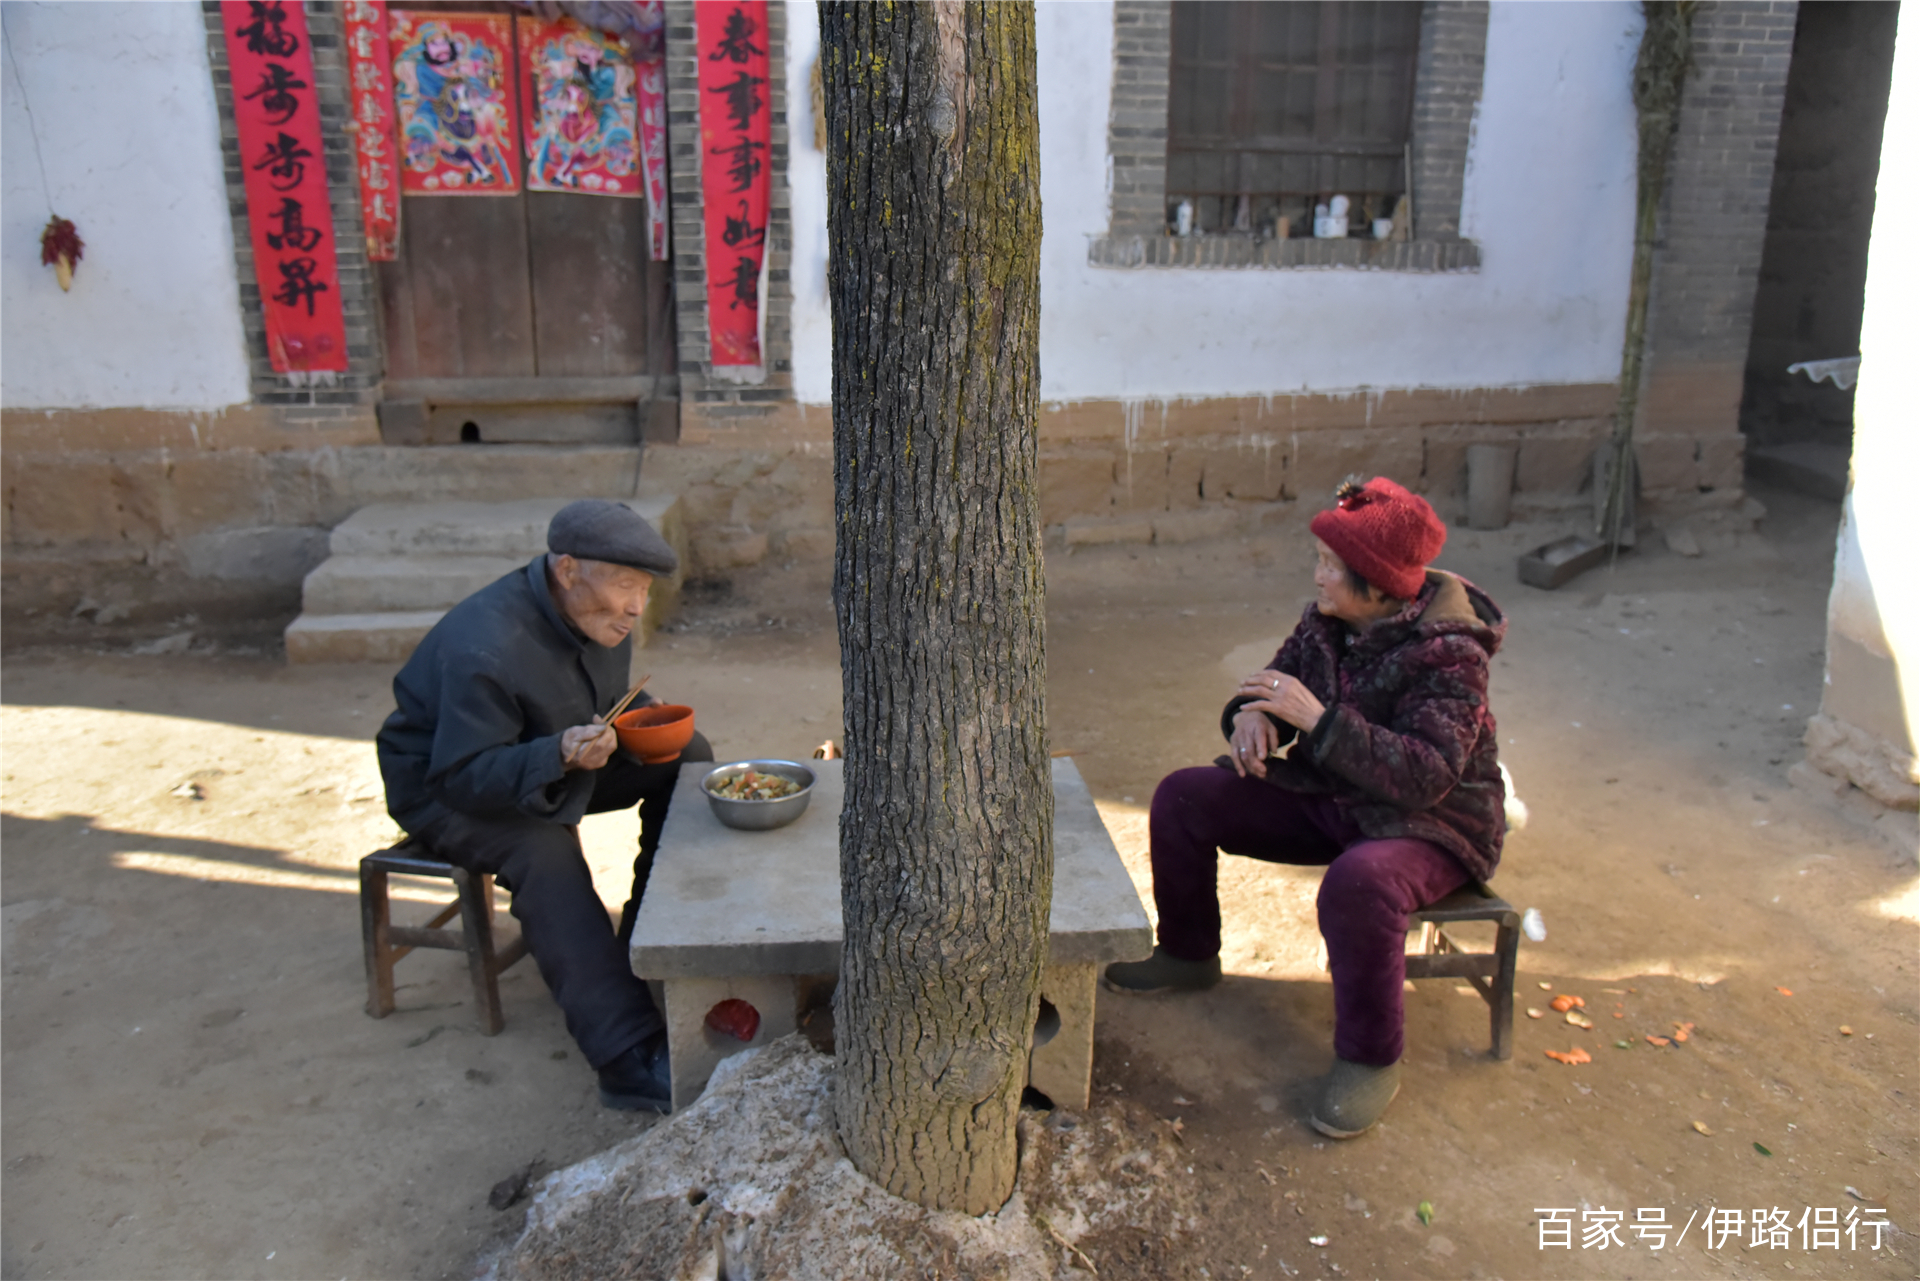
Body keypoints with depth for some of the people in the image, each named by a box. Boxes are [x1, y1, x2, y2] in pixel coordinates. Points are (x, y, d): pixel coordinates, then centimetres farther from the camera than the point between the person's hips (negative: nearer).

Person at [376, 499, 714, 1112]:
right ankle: (630, 1059, -39)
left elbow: (614, 703, 11)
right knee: (545, 852, -37)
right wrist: (560, 757, -46)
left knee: (687, 759, -4)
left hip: (556, 762, 8)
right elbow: (462, 776, -32)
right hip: (441, 790, -8)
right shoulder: (484, 649, -34)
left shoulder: (599, 616, -8)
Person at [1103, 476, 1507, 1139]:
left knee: (1359, 882, -41)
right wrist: (1252, 715, -15)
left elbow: (1428, 776, -33)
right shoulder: (1328, 618, -3)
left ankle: (1370, 1060, -17)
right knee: (1184, 796, -1)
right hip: (1331, 798, 8)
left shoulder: (1447, 651, -24)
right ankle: (1189, 956, 19)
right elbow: (1280, 682, 10)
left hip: (1431, 823, -7)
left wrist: (1319, 718, -37)